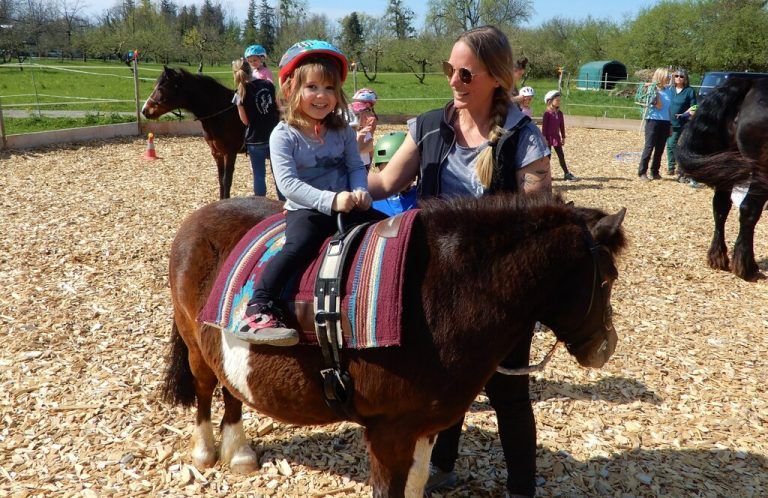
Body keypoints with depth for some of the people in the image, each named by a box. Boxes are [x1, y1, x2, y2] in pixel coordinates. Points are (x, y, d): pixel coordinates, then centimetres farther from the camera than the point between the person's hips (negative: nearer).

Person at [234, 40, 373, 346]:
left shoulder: (343, 131, 9)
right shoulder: (284, 135, -6)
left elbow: (356, 166, 10)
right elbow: (288, 183, -16)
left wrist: (360, 191, -14)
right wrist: (330, 200, -27)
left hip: (346, 206, 5)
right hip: (306, 210, -5)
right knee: (300, 245, -32)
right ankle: (258, 309, -32)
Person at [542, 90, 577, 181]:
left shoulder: (560, 113, 5)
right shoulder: (547, 113, -12)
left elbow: (562, 126, 11)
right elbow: (544, 127, -12)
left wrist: (563, 137, 11)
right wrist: (544, 138, -14)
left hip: (557, 137, 5)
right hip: (548, 138, -5)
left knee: (561, 156, 7)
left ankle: (567, 174, 10)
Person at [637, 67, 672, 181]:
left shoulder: (668, 90, 11)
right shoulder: (652, 89, -6)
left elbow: (669, 108, 14)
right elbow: (659, 106, -12)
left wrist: (671, 125, 11)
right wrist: (656, 92, -20)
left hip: (665, 122, 6)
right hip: (653, 120, -6)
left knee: (660, 149, 6)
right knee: (649, 147, -6)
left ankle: (655, 172, 14)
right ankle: (642, 172, -2)